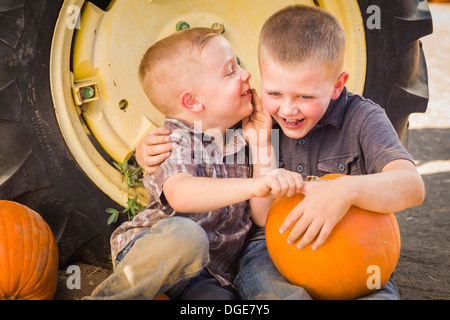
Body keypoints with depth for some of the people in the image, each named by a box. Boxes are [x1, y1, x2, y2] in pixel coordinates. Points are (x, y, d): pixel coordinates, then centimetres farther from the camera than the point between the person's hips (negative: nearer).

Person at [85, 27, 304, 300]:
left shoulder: (241, 141, 5)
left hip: (205, 276, 5)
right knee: (186, 235, -38)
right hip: (150, 254, -4)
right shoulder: (175, 141, -13)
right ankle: (109, 295, -17)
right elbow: (181, 195, -35)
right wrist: (254, 186, -46)